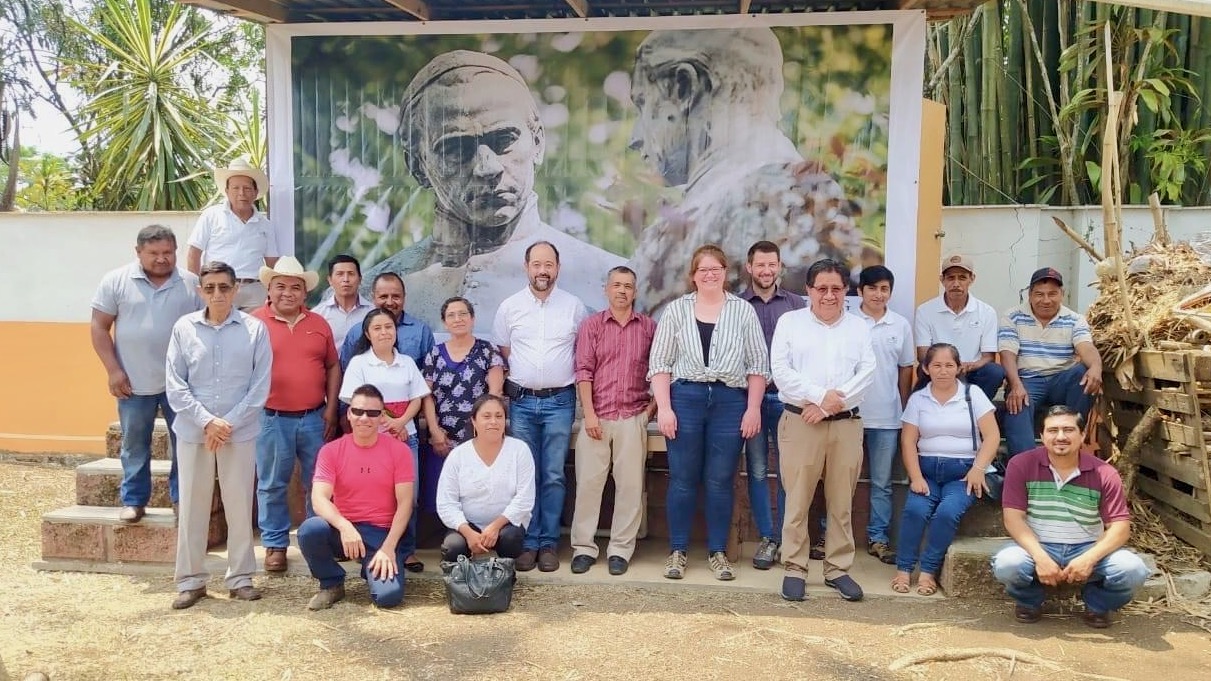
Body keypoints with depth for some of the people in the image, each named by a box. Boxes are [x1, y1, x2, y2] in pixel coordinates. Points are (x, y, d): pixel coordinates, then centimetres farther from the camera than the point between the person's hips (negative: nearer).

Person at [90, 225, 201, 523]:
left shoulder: (192, 284, 2)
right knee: (134, 445, 10)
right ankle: (134, 500, 22)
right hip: (133, 382, 0)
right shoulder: (116, 281, -1)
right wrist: (113, 370, -7)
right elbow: (99, 327, -1)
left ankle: (182, 498, 19)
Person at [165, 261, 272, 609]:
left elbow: (260, 387, -4)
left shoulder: (255, 329, -4)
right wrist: (207, 421, -11)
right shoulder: (184, 328, 0)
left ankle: (240, 578, 19)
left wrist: (229, 423, -10)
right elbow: (175, 385, -2)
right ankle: (191, 580, 19)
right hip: (193, 431, 1)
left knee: (240, 506, 6)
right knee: (192, 506, 7)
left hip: (240, 432, -1)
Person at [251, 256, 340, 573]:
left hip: (315, 418, 3)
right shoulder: (255, 322, -3)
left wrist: (332, 409, 4)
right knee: (272, 486, 8)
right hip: (272, 419, -3)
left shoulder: (319, 323, 8)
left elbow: (333, 367, 11)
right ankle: (275, 545, 21)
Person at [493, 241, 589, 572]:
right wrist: (522, 379, 5)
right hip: (521, 401, 1)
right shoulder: (509, 307, 4)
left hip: (560, 401, -1)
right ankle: (528, 542, 12)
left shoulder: (574, 306, 2)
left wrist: (564, 376, 3)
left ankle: (549, 543, 10)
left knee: (553, 476, 2)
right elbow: (503, 353, 11)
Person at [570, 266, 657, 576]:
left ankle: (620, 549, 14)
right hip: (597, 416, 0)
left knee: (630, 484, 4)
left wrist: (654, 404, 2)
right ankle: (583, 547, 12)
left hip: (633, 417, 1)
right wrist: (589, 414, -8)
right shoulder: (591, 325, 5)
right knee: (588, 481, 2)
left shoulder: (649, 327, 7)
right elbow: (584, 371, -1)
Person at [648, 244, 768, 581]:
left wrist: (753, 408, 0)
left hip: (730, 401, 0)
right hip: (685, 398, 0)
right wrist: (663, 407, -5)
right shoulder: (676, 310, 6)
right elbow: (659, 362, 3)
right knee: (683, 479, 5)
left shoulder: (744, 311, 7)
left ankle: (718, 552, 18)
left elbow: (757, 364, 7)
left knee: (720, 481, 6)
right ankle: (678, 550, 16)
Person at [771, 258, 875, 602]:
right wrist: (819, 396, -15)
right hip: (800, 421, -2)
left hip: (846, 424, 2)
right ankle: (794, 568, 10)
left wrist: (832, 403, -12)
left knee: (841, 502, 7)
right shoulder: (789, 322, 7)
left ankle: (838, 568, 18)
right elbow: (780, 370, -4)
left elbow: (867, 372, 1)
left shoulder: (859, 327, 13)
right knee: (797, 500, 0)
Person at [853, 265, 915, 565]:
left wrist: (903, 410, 10)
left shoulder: (901, 325, 5)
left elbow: (906, 370, 11)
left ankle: (877, 538, 19)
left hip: (887, 418, 2)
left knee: (882, 482, 10)